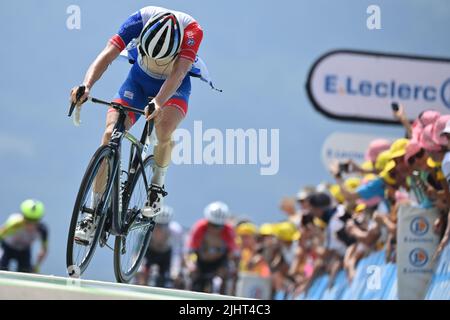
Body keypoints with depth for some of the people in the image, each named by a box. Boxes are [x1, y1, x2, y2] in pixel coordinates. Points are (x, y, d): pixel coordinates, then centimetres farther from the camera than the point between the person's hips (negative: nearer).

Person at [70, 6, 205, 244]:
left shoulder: (191, 29, -34)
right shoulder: (141, 19, -30)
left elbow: (178, 73, -44)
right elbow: (108, 54, -36)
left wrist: (158, 103, -61)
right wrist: (86, 86, -53)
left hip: (174, 86, -2)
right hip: (139, 79, 2)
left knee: (164, 130, -33)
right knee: (110, 134, -18)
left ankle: (157, 184, -1)